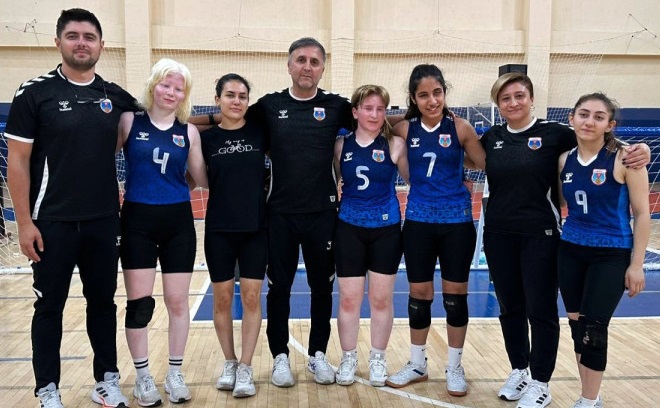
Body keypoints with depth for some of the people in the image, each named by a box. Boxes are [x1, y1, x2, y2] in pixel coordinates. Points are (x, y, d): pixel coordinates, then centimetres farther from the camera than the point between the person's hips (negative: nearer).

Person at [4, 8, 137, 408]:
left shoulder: (117, 96, 5)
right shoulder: (35, 92, -5)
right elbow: (18, 160, -6)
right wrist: (25, 221, -9)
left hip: (104, 222, 3)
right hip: (53, 222, -3)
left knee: (103, 301, 13)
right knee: (50, 306, 8)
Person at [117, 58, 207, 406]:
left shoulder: (189, 132, 5)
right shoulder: (129, 121, -1)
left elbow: (203, 179, 8)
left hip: (178, 222, 2)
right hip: (137, 221, -2)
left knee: (177, 302, 7)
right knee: (139, 303, 3)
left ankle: (175, 374, 23)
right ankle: (143, 377, 19)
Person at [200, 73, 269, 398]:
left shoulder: (260, 133, 0)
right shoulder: (206, 138, 0)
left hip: (255, 228, 0)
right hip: (219, 229, 0)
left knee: (251, 298, 2)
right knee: (222, 299, 8)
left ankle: (246, 368, 14)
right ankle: (229, 363, 26)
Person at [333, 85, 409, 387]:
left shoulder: (395, 144, -4)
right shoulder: (341, 145, 0)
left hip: (386, 229, -1)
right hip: (349, 228, 1)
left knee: (381, 298, 8)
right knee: (348, 299, 6)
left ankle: (378, 359, 26)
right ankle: (348, 359, 23)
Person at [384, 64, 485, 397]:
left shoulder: (460, 128, -6)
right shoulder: (404, 130, -1)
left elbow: (487, 165, -2)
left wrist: (453, 157, -11)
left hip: (456, 220, -1)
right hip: (419, 221, 2)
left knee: (455, 294, 6)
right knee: (419, 293, 10)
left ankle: (455, 367, 23)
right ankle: (417, 364, 27)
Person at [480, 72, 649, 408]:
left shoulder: (553, 133, -5)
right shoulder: (491, 138, 5)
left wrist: (639, 149, -19)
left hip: (540, 236, -4)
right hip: (499, 236, 4)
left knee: (541, 310, 5)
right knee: (510, 307, 14)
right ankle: (519, 370, 33)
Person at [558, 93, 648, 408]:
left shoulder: (624, 158, -11)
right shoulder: (564, 160, 2)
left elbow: (641, 213, -9)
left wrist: (637, 264, -11)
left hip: (611, 255, -5)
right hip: (570, 252, 5)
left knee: (593, 330, -3)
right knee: (577, 326, 10)